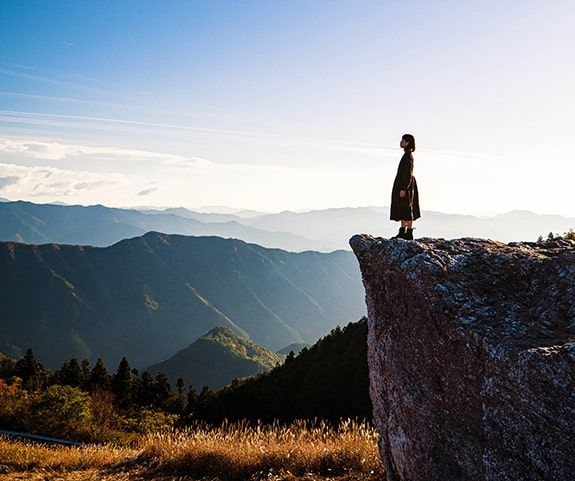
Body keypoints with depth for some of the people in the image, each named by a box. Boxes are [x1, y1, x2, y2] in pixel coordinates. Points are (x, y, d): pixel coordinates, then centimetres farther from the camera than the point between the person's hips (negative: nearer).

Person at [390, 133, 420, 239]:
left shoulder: (409, 156, -15)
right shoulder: (407, 155, 14)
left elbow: (408, 173, -20)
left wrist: (403, 189, -22)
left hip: (405, 185, -10)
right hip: (402, 185, 10)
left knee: (407, 209, -6)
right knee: (401, 209, 10)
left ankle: (409, 234, -3)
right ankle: (403, 232, 13)